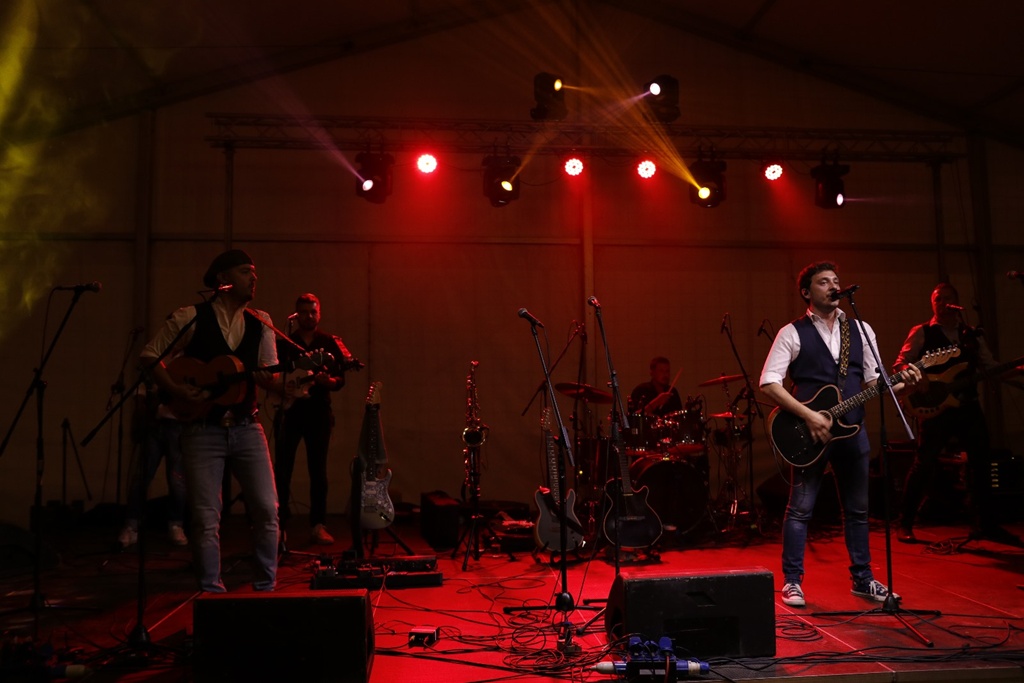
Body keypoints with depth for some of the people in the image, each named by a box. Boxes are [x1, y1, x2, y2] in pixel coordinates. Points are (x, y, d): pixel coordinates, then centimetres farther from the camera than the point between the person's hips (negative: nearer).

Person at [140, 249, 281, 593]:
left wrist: (270, 380, -15)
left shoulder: (261, 322, 8)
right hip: (202, 430, -3)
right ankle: (211, 592, 16)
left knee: (267, 509, -2)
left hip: (247, 428, 3)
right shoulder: (190, 318, -2)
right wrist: (177, 390, -12)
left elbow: (275, 379, 8)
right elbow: (150, 355, 1)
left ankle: (265, 588, 13)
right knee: (206, 518, 0)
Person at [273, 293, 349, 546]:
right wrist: (281, 387, -12)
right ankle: (278, 522, 13)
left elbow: (340, 379, 2)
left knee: (318, 470, 2)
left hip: (319, 412, 0)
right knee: (282, 468, 1)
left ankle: (318, 525, 8)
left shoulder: (330, 343, 6)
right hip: (289, 411, 0)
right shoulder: (283, 343, 8)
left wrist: (328, 381, -19)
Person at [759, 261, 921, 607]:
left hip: (852, 429, 5)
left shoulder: (861, 330, 10)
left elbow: (874, 380, 13)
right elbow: (769, 383, -11)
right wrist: (809, 415, -17)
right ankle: (792, 581, 10)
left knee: (857, 509, 13)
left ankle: (862, 578, 27)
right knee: (800, 508, 0)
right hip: (810, 431, -5)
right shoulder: (793, 333, -5)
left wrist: (900, 382, -8)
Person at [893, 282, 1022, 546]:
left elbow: (991, 366, 12)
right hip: (935, 406, -5)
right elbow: (901, 363, -5)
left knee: (980, 462, 7)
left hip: (969, 407, 5)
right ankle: (905, 525, 2)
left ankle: (985, 523, 21)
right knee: (925, 463, -8)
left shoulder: (972, 336, 16)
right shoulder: (922, 333, 1)